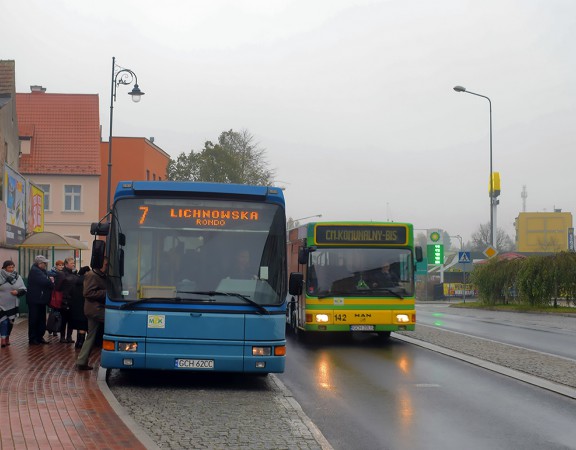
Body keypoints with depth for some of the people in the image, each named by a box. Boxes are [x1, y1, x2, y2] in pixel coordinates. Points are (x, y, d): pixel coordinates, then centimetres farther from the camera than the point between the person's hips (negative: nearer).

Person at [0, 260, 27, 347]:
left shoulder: (18, 277, 1)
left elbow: (24, 289, 3)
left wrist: (18, 291, -16)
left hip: (13, 304, 3)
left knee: (10, 321, 10)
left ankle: (7, 337, 26)